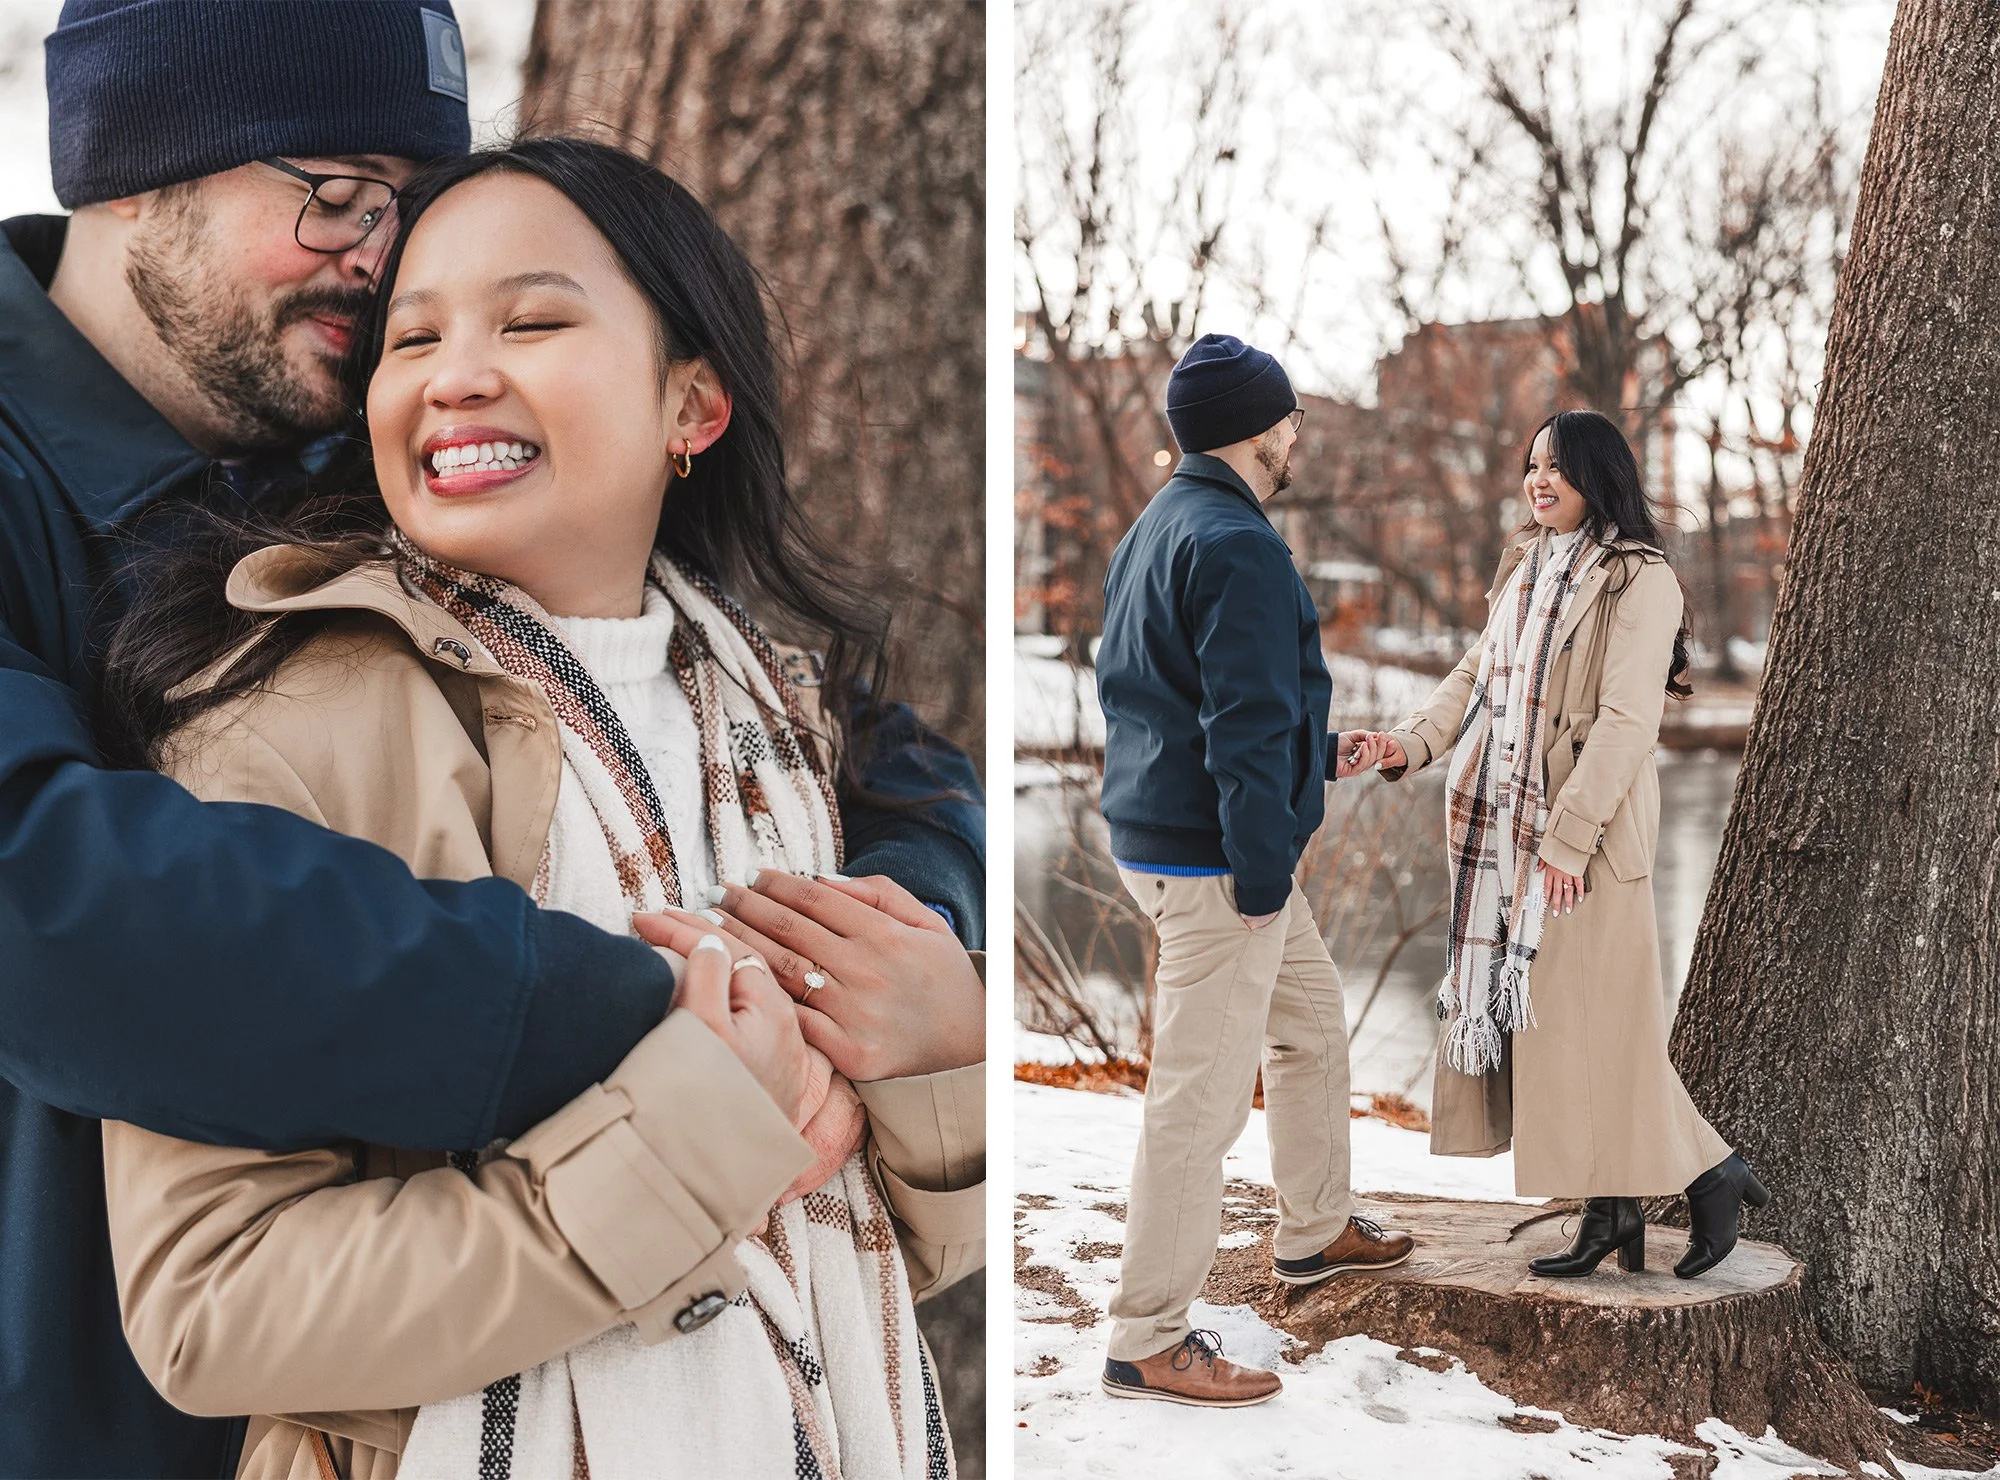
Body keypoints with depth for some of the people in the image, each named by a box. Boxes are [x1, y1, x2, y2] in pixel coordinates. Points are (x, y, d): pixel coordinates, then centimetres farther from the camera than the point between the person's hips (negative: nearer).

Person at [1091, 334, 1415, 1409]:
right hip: (1214, 860, -11)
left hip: (1158, 830, 11)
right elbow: (1246, 722, -22)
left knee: (1313, 1021, 24)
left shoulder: (1154, 530, 14)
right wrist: (1263, 872, -20)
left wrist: (1322, 756, 29)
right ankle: (1148, 1342, 6)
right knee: (1201, 1097, -3)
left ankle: (1314, 1234, 40)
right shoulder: (1238, 544, -18)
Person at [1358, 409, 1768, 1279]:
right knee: (1528, 1012, 7)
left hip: (1590, 830, -7)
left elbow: (1626, 720, -15)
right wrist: (1415, 743, -1)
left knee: (1589, 1017, -5)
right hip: (1505, 826, 8)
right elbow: (1477, 676, 16)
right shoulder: (1527, 569, 16)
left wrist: (1569, 838, -19)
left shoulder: (1641, 581, -9)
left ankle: (1709, 1176, 13)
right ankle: (1610, 1213, 15)